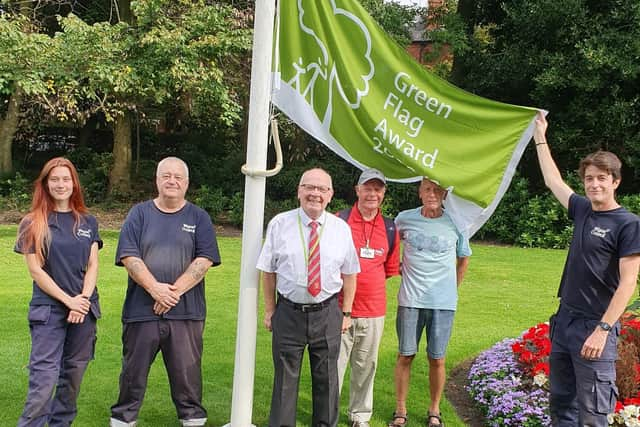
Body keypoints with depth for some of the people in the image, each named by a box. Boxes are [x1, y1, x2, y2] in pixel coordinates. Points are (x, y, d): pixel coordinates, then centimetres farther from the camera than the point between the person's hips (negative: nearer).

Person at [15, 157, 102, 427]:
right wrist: (68, 300, -12)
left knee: (73, 374, 9)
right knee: (44, 378, -10)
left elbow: (93, 265, 5)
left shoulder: (88, 222, 8)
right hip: (48, 310, -3)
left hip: (84, 310, 3)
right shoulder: (33, 223, -1)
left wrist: (83, 299, -10)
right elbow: (35, 270, -6)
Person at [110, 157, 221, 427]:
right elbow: (129, 257, -4)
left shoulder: (199, 218, 6)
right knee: (134, 371, 9)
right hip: (141, 310, 0)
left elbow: (204, 260, -4)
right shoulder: (139, 214, 6)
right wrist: (155, 288, -16)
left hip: (186, 312, 0)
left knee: (187, 371, 6)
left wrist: (175, 290, -14)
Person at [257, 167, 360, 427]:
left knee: (326, 378, 13)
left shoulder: (341, 228, 1)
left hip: (327, 313, 1)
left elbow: (349, 273, 6)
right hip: (288, 312, -1)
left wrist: (346, 312, 5)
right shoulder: (280, 224, -3)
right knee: (285, 377, 8)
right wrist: (270, 310, 1)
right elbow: (268, 271, 1)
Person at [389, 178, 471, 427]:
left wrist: (452, 289, 13)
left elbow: (463, 258, 15)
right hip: (410, 300, 0)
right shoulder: (405, 219, -1)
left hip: (443, 303, 0)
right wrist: (406, 272, 10)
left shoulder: (455, 224, 0)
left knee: (437, 359, 6)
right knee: (405, 356, 5)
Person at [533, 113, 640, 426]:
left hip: (594, 328, -7)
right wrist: (540, 137, 30)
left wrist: (603, 330, -19)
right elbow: (552, 181, 24)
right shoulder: (582, 210, 8)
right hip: (564, 319, 7)